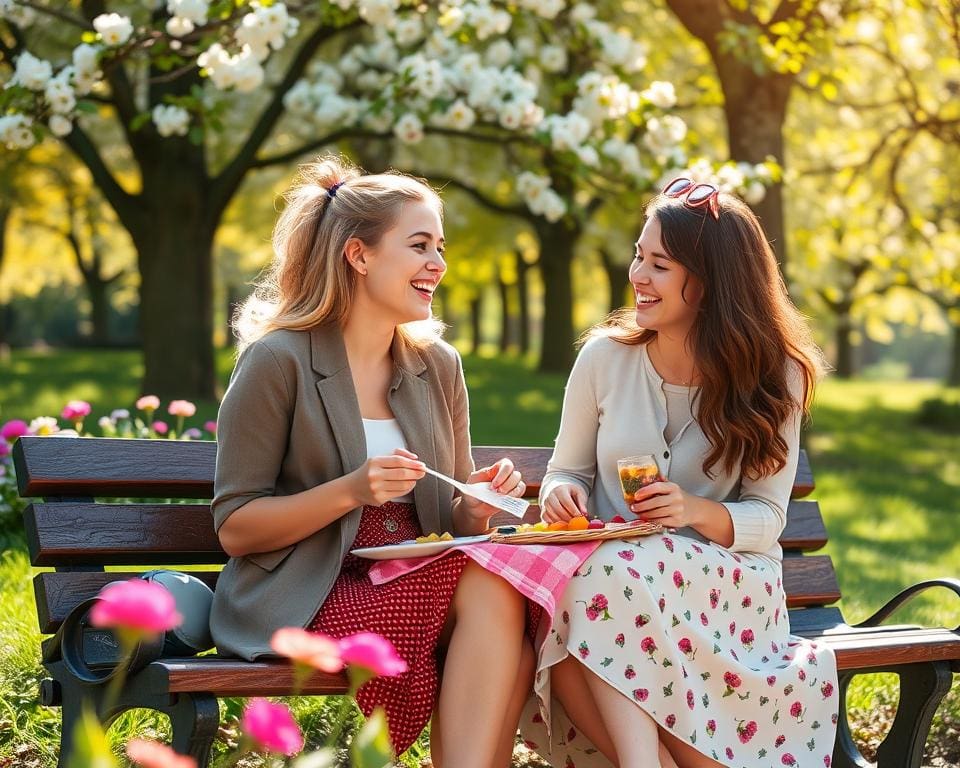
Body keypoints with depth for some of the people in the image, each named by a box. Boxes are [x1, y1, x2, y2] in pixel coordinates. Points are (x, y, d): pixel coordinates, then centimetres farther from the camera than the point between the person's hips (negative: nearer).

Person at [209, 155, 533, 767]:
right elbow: (234, 529, -7)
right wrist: (350, 491, -21)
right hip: (308, 599, -5)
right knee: (491, 585, -30)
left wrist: (476, 509, -7)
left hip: (414, 587, 5)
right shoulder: (279, 361, -7)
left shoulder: (437, 366, 11)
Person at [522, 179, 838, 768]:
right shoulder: (605, 356, 4)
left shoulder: (773, 377, 1)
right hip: (605, 564, 2)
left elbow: (767, 517, 0)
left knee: (617, 574, -38)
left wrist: (700, 512, -21)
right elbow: (568, 471, 12)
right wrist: (563, 493, -13)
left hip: (729, 578, -2)